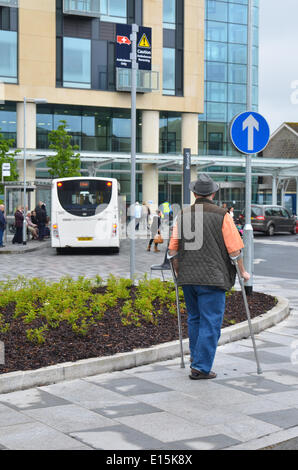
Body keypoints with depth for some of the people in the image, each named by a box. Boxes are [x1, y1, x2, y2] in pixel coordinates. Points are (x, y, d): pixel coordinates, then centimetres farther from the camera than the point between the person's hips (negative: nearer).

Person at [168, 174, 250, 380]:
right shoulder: (222, 216, -6)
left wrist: (179, 271, 22)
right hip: (212, 278, -5)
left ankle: (196, 356, 31)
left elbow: (173, 249, 8)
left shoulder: (183, 215, 6)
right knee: (210, 323, 0)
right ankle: (201, 367, -2)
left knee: (194, 318, 20)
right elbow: (234, 249, -6)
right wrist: (242, 272, 8)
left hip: (187, 278, 5)